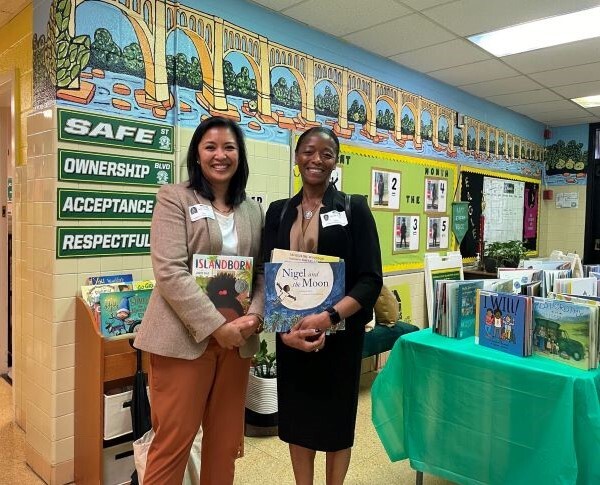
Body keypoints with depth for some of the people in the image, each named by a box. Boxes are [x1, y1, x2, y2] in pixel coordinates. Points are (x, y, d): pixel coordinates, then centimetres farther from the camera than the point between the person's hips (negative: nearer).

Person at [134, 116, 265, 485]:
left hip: (237, 340, 5)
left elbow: (262, 271, 10)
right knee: (174, 441, 4)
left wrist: (254, 316, -9)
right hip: (186, 338, -4)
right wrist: (216, 326, -18)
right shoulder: (174, 198, -3)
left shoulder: (253, 209, 11)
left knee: (226, 439, 15)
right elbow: (170, 272, -13)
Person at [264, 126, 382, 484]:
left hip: (339, 333, -2)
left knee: (337, 416, 12)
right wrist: (284, 329, -14)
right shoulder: (279, 212, 6)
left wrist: (328, 318, -24)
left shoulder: (354, 209, -3)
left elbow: (371, 280, -9)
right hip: (291, 335, 3)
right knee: (297, 415, 13)